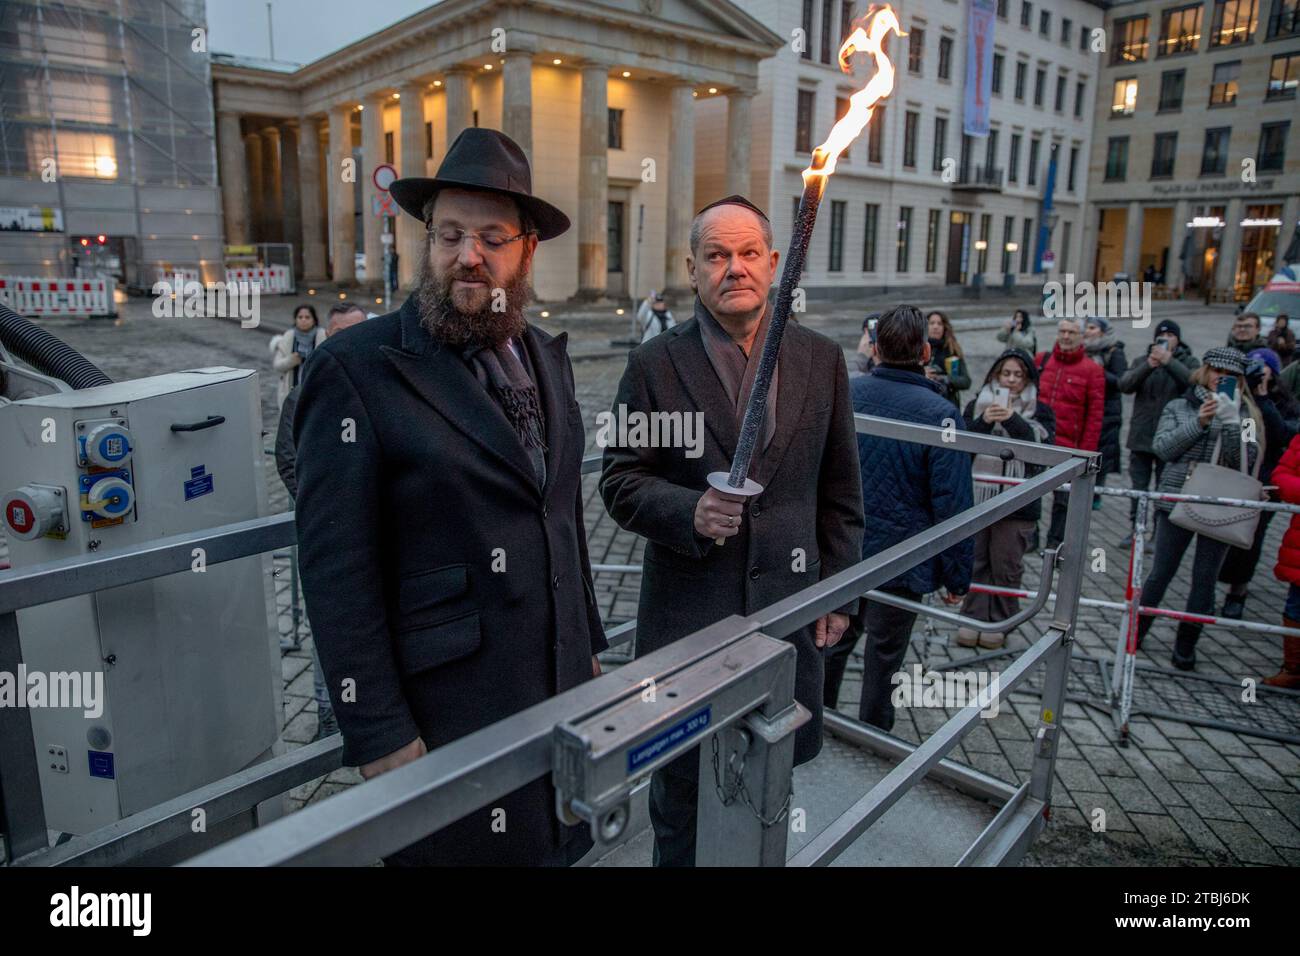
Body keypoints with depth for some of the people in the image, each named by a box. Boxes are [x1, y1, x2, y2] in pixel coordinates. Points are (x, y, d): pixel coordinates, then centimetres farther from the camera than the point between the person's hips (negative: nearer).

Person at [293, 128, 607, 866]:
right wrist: (378, 735, -15)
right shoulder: (358, 369, -15)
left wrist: (588, 642, 14)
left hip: (560, 687, 6)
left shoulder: (547, 356, 5)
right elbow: (338, 570, -15)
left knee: (559, 845, 20)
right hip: (445, 710, -5)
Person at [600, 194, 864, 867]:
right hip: (687, 612, -2)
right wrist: (690, 511, -23)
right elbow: (621, 483, -5)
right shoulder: (655, 364, -7)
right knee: (683, 781, 17)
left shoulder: (821, 360, 0)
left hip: (787, 604, 2)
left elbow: (839, 492, 6)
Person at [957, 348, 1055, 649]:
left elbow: (1042, 447, -11)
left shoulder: (1040, 412, 5)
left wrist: (1013, 420, -24)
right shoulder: (976, 405, 8)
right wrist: (983, 422, -18)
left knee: (1006, 566, 4)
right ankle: (973, 617, 17)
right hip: (976, 498, 1)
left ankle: (1000, 622, 17)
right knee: (975, 561, 6)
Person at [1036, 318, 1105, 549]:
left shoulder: (1092, 371, -3)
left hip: (1067, 447, -3)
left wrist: (1086, 452, -8)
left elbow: (1095, 415, -4)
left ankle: (1056, 544, 19)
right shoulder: (1041, 360, 7)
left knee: (1063, 499, 6)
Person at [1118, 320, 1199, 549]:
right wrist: (1148, 366, -20)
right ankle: (1136, 530, 22)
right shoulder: (1142, 360, 9)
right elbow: (1125, 385, -7)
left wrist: (1169, 361, -22)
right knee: (1137, 487, 10)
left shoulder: (1189, 362, 4)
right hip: (1140, 436, 3)